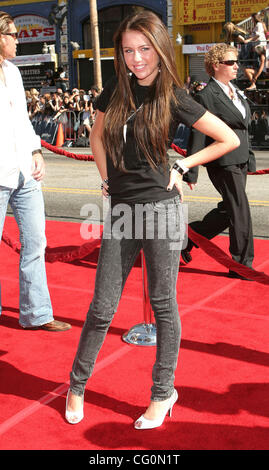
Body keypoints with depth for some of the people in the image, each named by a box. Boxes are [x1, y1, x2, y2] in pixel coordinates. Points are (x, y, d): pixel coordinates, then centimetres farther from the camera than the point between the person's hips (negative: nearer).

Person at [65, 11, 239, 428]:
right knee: (102, 308, 8)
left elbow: (229, 140, 1)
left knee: (163, 305, 7)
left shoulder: (175, 99, -4)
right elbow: (97, 136, 23)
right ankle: (76, 386, 26)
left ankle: (164, 392, 24)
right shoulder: (115, 91, 6)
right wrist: (107, 178, 12)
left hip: (161, 209, -3)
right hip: (120, 210, 4)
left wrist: (182, 167, 0)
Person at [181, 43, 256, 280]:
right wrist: (190, 172, -14)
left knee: (229, 211, 15)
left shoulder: (236, 91, 14)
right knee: (240, 214, -3)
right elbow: (197, 136, -14)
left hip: (240, 162, 9)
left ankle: (190, 235, 31)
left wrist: (250, 159, 19)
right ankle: (242, 265, 11)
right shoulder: (206, 96, -13)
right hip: (223, 163, -9)